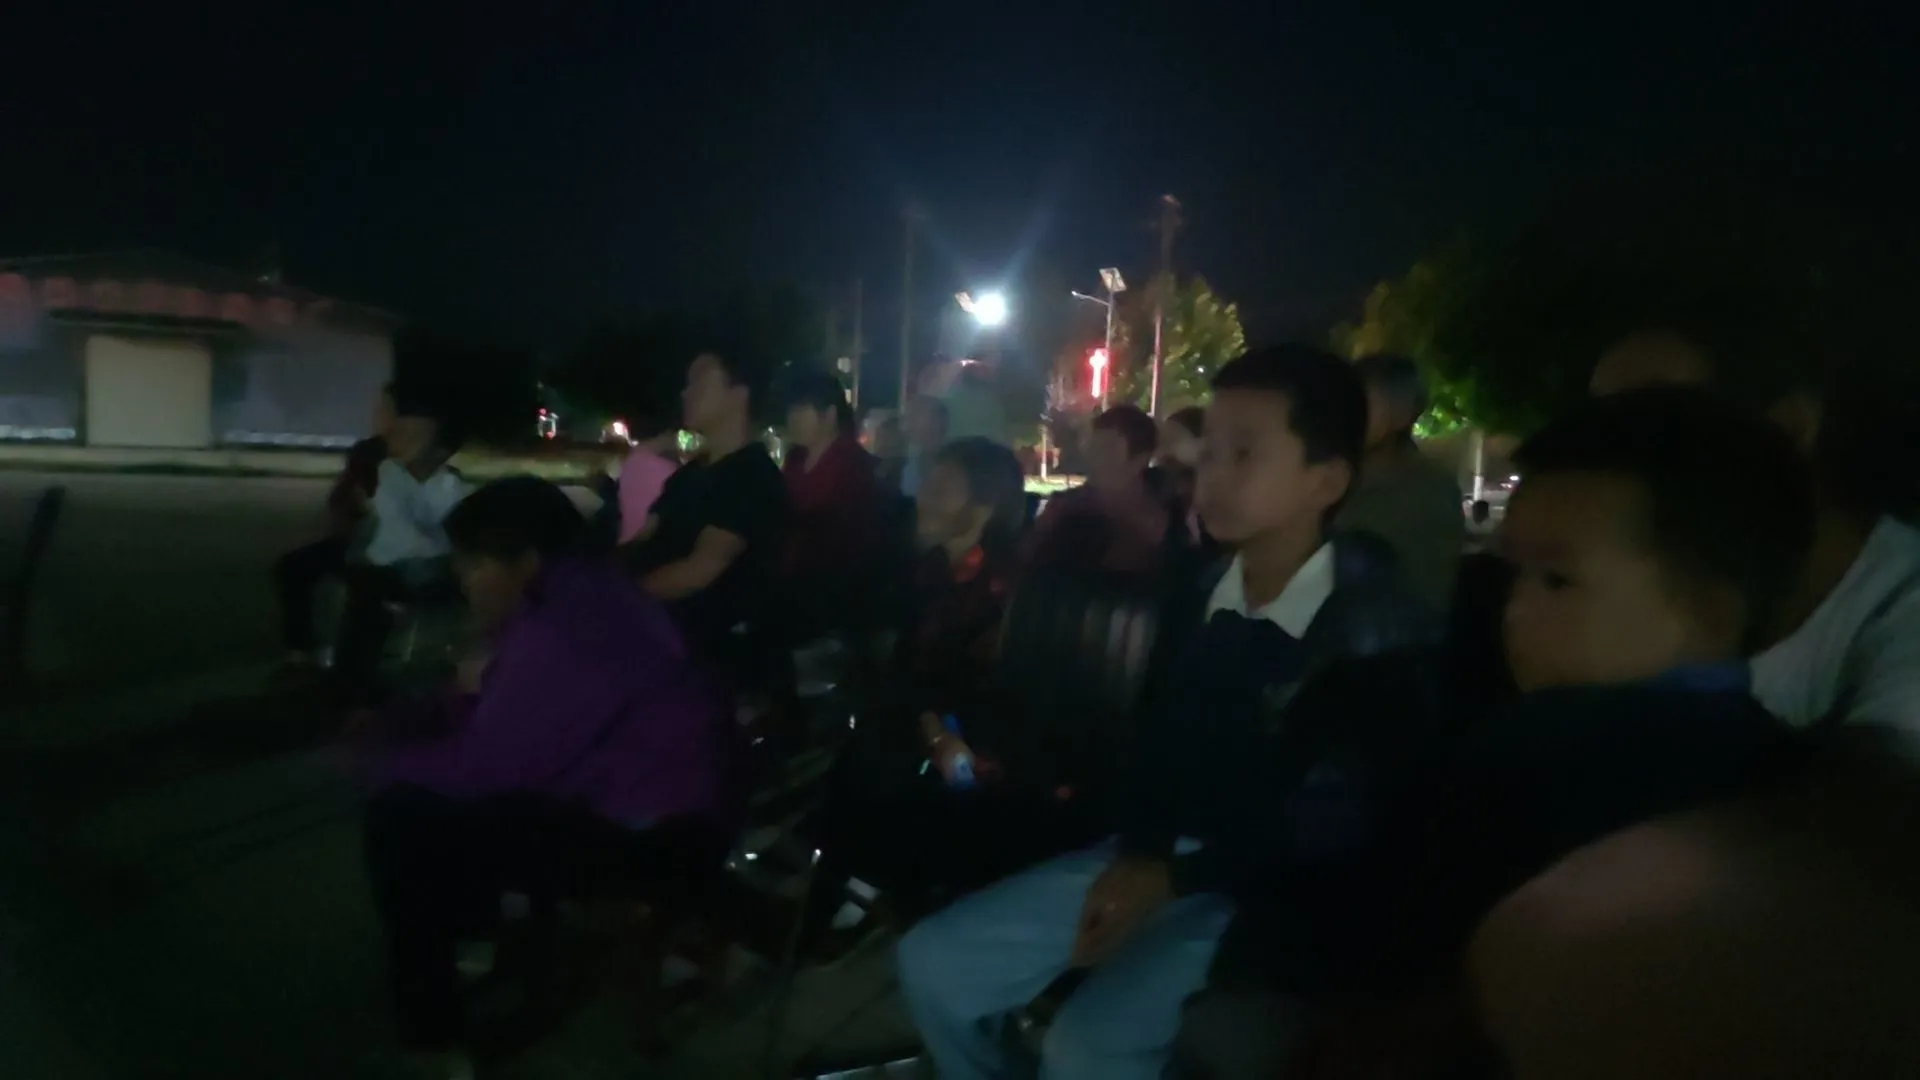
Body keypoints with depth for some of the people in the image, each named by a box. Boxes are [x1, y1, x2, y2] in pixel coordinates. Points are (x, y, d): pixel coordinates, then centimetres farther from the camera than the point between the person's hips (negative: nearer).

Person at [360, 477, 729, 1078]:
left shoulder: (558, 633, -25)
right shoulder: (580, 598, 8)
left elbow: (482, 764, -21)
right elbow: (498, 717, 20)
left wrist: (379, 758, -3)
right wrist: (398, 724, 9)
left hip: (647, 835, -11)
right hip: (627, 796, 11)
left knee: (400, 818, -9)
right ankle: (468, 931, 32)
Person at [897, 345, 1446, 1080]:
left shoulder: (1379, 630, -12)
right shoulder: (1202, 597, 8)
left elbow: (1347, 824, -12)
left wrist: (1174, 880, -16)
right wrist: (1136, 854, -7)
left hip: (1264, 894, -6)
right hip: (1155, 860, 7)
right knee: (933, 963, -3)